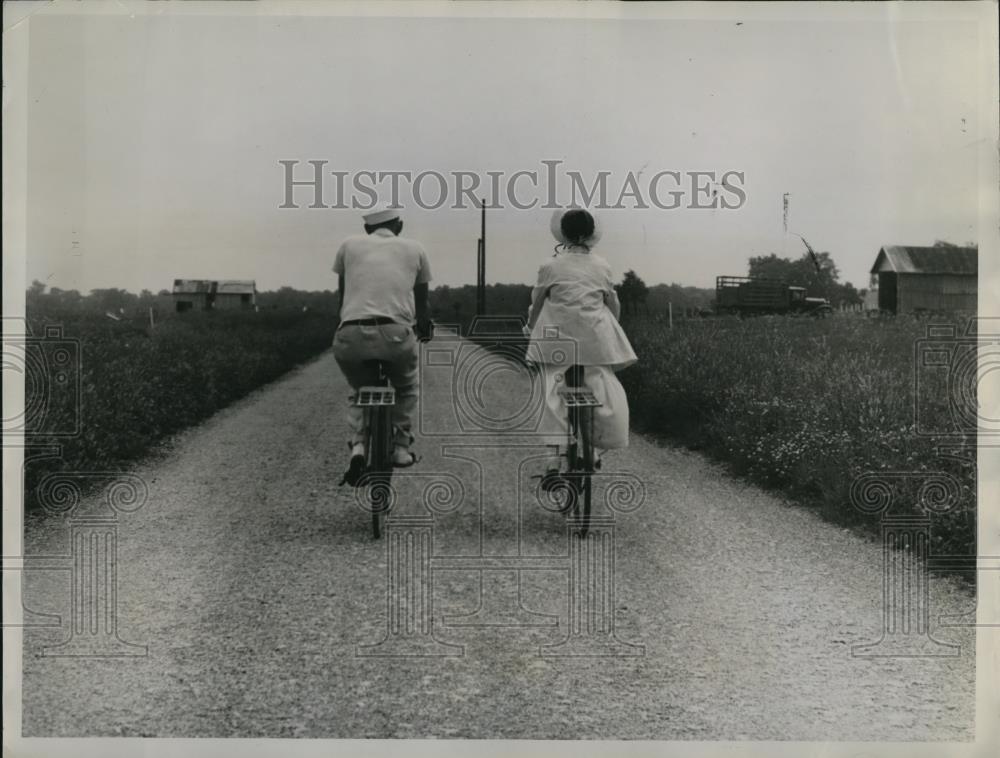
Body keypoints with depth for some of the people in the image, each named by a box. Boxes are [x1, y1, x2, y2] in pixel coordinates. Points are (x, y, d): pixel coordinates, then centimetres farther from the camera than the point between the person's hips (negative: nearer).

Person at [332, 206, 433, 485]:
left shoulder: (350, 245, 20)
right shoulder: (414, 248, 19)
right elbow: (421, 302, 31)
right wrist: (425, 326, 52)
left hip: (350, 336, 1)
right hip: (395, 335, -1)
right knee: (407, 388, 29)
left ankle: (358, 446, 5)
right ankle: (401, 448, 21)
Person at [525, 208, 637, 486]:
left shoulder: (551, 266, -1)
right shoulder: (601, 265, 6)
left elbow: (536, 303, 8)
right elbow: (614, 304, 15)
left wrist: (530, 327, 28)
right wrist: (612, 330, 34)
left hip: (560, 338, -1)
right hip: (596, 338, 1)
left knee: (555, 395, -2)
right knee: (603, 390, 10)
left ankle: (555, 457, -12)